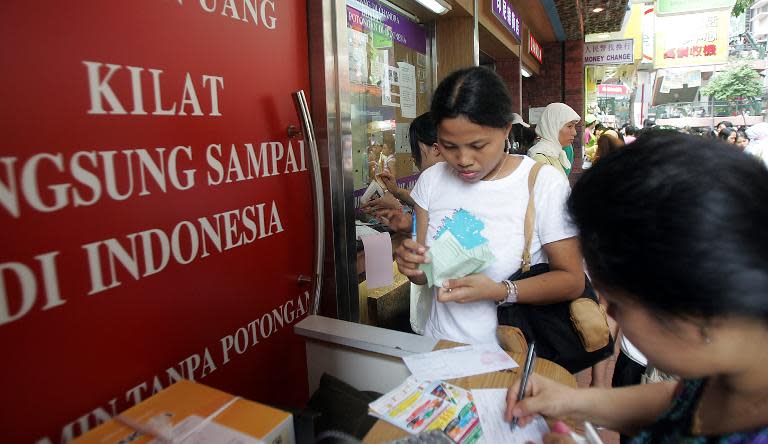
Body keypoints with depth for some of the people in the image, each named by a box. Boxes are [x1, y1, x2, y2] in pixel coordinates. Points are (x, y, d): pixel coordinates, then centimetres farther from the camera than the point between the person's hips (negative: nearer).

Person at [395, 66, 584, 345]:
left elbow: (572, 281, -8)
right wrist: (412, 265, -15)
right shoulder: (431, 180, 1)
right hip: (438, 346, 4)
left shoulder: (545, 184, -10)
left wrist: (499, 291, -22)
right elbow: (423, 274, 7)